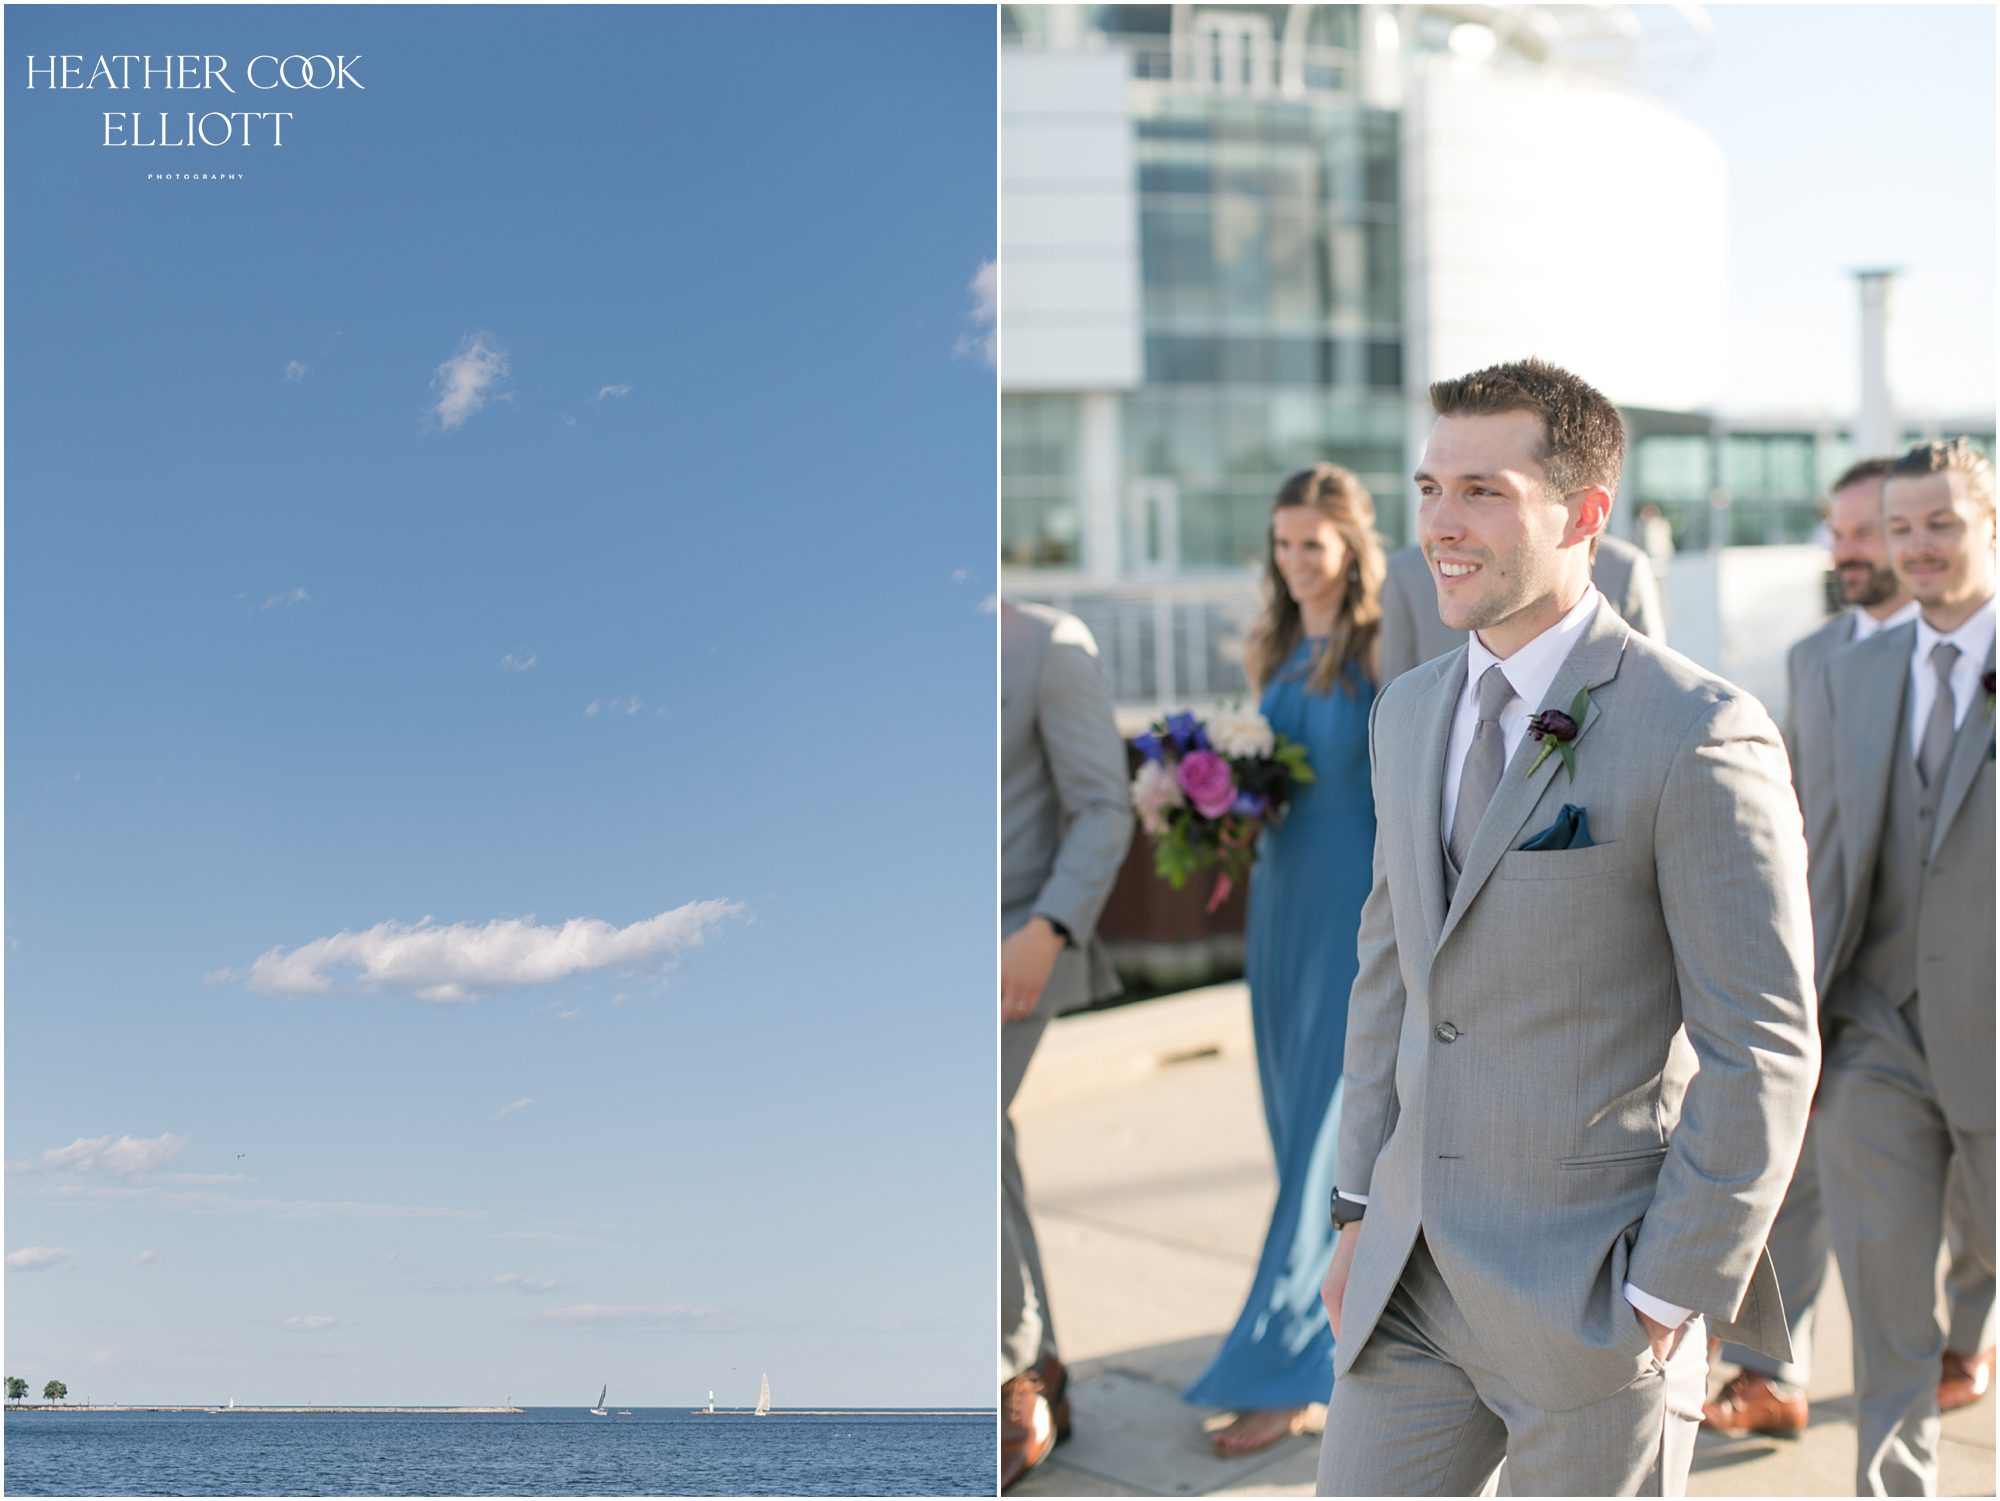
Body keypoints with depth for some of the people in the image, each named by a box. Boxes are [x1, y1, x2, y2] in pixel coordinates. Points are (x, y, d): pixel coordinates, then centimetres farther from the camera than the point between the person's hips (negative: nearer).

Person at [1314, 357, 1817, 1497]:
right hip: (1412, 1279, 6)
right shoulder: (1411, 715, 8)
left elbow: (1764, 1050, -15)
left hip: (1593, 1300, -6)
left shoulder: (1698, 736, -15)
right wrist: (1365, 1207, 13)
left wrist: (1668, 1301, -14)